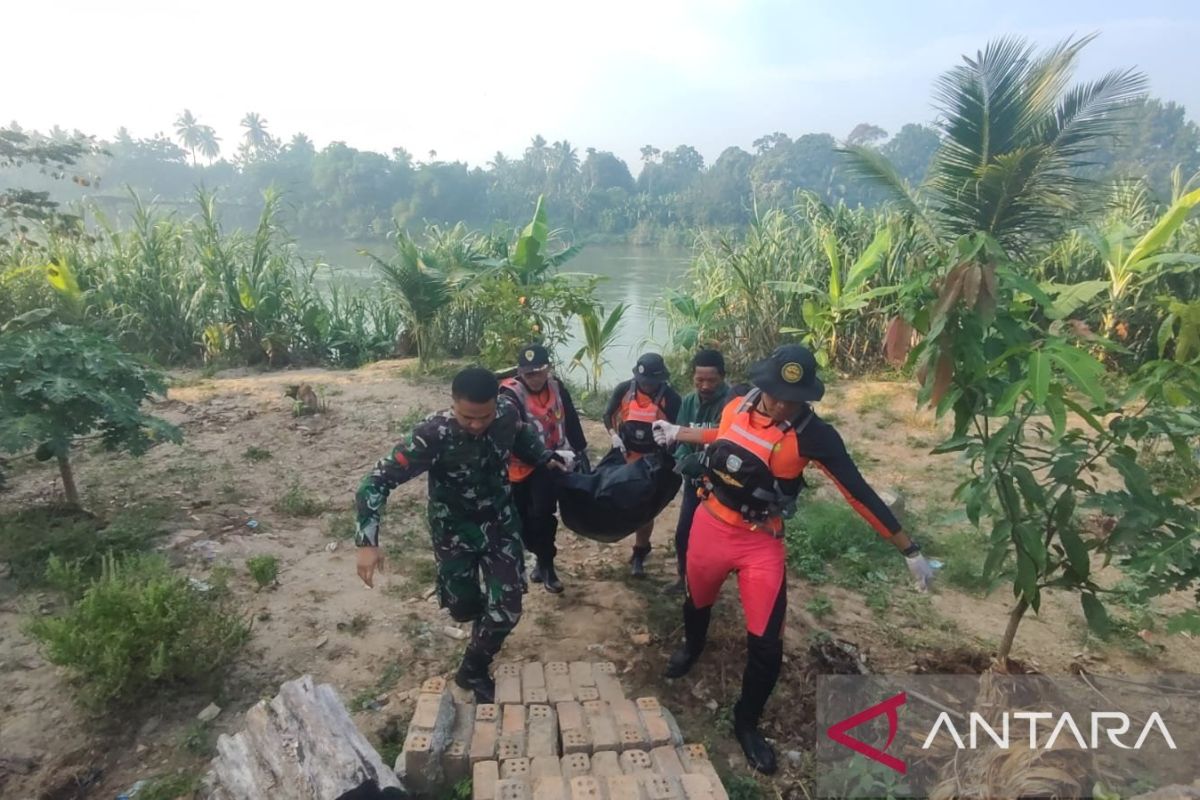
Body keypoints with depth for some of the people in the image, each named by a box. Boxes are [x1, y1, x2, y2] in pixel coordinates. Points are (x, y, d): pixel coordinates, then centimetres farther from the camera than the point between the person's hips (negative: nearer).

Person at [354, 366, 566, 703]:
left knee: (507, 610, 0)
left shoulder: (508, 413, -19)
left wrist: (545, 458, 1)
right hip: (455, 532, -2)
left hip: (502, 524, 2)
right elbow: (377, 481, -29)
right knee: (464, 608, 14)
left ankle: (472, 671, 27)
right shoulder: (433, 434, -32)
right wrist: (368, 542, -37)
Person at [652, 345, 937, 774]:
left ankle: (746, 723, 25)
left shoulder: (813, 433, -19)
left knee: (766, 643, -2)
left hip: (761, 543, -3)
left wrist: (910, 550, -13)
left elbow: (859, 492, -15)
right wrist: (677, 433, 21)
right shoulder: (735, 407, -10)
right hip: (710, 526, 3)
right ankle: (692, 647, 61)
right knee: (697, 600, 26)